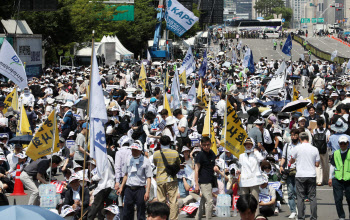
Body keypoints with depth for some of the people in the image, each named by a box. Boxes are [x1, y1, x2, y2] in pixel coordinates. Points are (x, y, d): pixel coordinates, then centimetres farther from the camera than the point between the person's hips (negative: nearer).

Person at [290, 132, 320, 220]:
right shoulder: (315, 149, 2)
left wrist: (290, 163, 35)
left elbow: (292, 161, 12)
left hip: (300, 176, -2)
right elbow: (317, 164, 6)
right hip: (312, 176, 2)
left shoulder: (297, 148, -3)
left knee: (300, 197, 2)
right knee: (312, 197, 5)